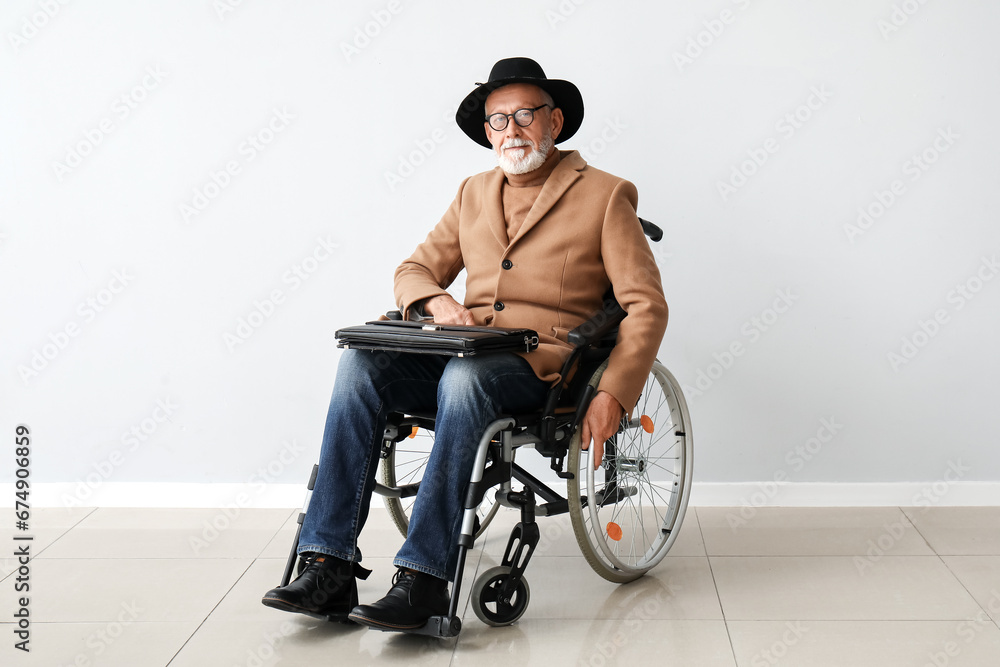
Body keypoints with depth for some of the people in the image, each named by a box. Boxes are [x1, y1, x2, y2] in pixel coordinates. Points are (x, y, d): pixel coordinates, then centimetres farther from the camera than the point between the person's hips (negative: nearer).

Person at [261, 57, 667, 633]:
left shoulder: (604, 196, 5)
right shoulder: (474, 193, 20)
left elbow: (647, 305, -1)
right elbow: (414, 270, 23)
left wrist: (613, 394, -14)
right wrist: (437, 301, -3)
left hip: (542, 360, -5)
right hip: (462, 349, 5)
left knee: (464, 378, -37)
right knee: (361, 363, -23)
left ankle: (424, 579, -33)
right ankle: (329, 569, -25)